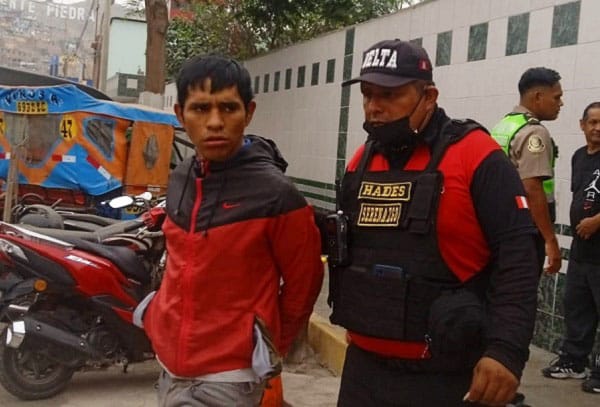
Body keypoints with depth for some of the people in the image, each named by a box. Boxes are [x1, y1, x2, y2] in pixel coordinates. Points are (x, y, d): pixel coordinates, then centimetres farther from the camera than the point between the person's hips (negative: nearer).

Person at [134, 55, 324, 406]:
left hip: (228, 376, -6)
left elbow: (303, 282, -7)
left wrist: (266, 349, 3)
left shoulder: (275, 194, -16)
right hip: (172, 366, 7)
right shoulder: (181, 179, 3)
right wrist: (160, 320, 15)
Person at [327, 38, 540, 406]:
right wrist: (356, 323, 13)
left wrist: (507, 349, -22)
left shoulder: (476, 157, -12)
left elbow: (517, 255, -15)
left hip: (444, 376, -6)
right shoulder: (362, 161, 8)